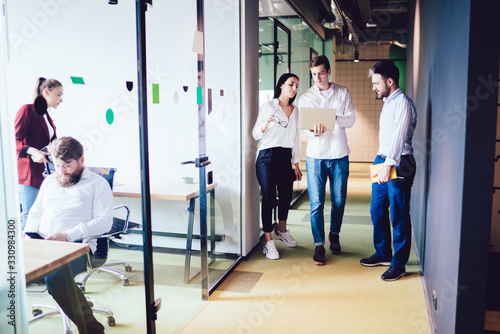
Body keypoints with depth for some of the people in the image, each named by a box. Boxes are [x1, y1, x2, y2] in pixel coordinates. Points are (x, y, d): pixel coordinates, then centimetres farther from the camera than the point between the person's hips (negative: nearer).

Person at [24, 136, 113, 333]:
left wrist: (68, 235, -14)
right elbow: (35, 212, 31)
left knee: (55, 278, -35)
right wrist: (30, 232, 7)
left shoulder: (98, 183, 8)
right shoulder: (49, 181, 27)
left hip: (77, 245, -5)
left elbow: (104, 221, -3)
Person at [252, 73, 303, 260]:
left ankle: (281, 230, 35)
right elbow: (256, 134, -4)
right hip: (267, 156, -5)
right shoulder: (268, 106, -2)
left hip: (286, 157, 6)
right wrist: (266, 122, -24)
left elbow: (295, 139, 17)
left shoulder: (295, 111, 13)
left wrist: (296, 164, 16)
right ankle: (268, 241, 1)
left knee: (286, 195, 12)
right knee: (269, 198, -6)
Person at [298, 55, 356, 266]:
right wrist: (314, 131, -26)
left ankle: (334, 234, 34)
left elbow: (351, 119, 1)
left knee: (339, 200, 9)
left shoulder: (343, 93, 7)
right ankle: (319, 245, 8)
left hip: (339, 155, 1)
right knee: (316, 203, -4)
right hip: (316, 156, -1)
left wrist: (333, 118, -20)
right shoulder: (305, 97, 5)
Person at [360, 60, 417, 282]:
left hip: (398, 164, -9)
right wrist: (381, 162, 13)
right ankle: (383, 254, 28)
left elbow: (399, 137, -20)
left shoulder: (403, 103, -12)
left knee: (398, 216, -1)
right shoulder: (388, 102, 17)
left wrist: (388, 166, -25)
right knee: (377, 210, 14)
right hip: (383, 161, 9)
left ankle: (398, 264, 9)